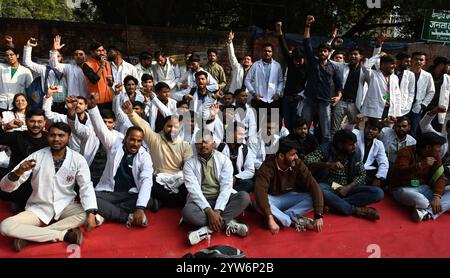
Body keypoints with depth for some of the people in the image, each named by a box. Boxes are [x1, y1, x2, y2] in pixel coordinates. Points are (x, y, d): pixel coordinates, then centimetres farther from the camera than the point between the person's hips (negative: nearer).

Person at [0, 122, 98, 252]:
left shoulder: (78, 159, -7)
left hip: (65, 207, 1)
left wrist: (91, 214, -29)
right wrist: (18, 172, -33)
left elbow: (86, 187, -13)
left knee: (92, 215, -28)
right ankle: (64, 234, -23)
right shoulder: (36, 156, -8)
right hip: (38, 209, 0)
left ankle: (29, 235, -22)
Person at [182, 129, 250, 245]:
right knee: (187, 211, -34)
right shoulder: (189, 164, -2)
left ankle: (208, 228, -29)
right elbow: (194, 190, -13)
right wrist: (209, 211, -26)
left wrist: (217, 210, -24)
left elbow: (226, 186, -10)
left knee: (244, 197, -27)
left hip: (222, 199, 1)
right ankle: (227, 223, -23)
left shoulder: (224, 160, 0)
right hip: (201, 201, -1)